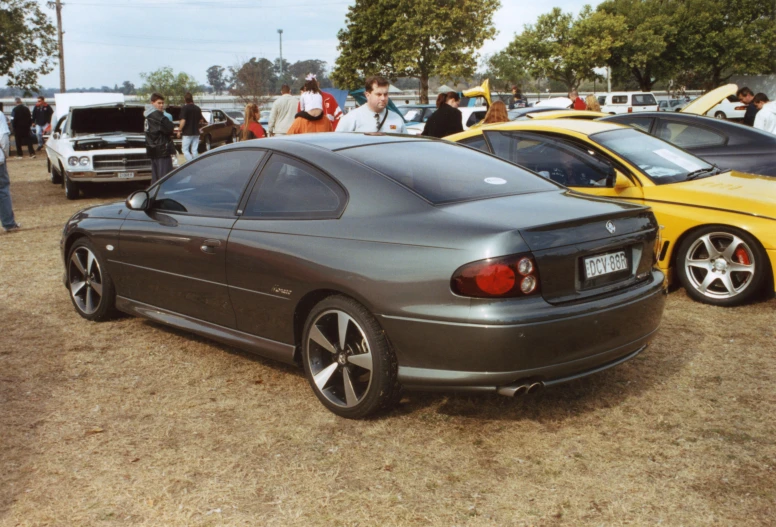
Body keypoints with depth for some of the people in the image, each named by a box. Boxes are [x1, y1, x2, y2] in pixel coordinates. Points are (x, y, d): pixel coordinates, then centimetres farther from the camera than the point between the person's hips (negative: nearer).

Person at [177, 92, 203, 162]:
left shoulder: (184, 108, -12)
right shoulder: (197, 108, 6)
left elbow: (183, 121, -19)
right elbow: (201, 120, 15)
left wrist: (179, 130, -8)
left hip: (187, 133, -5)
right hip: (196, 132, 6)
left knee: (185, 150, 1)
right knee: (194, 151, 10)